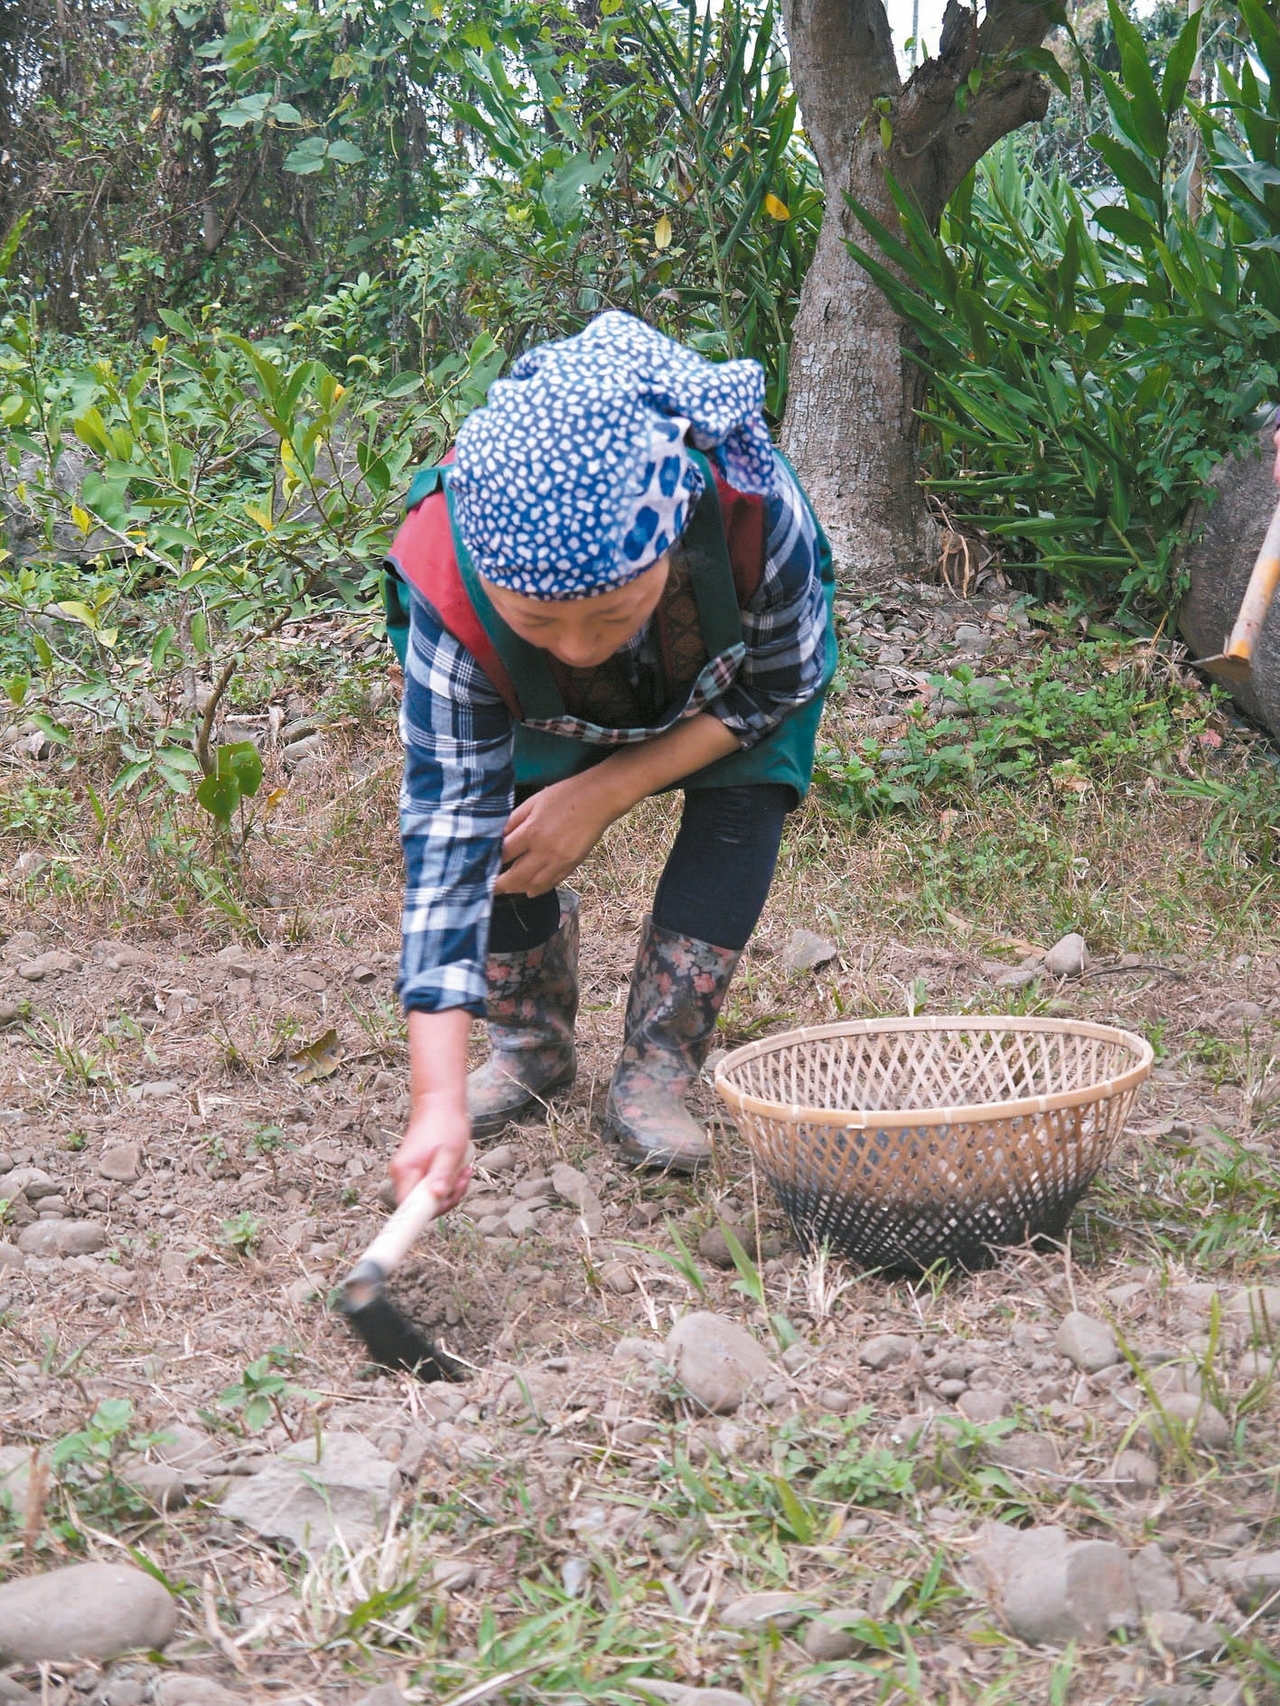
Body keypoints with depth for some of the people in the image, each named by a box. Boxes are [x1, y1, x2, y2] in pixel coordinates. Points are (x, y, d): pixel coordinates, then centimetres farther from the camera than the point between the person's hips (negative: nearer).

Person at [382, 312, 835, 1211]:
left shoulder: (751, 505, -46)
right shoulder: (452, 601, -43)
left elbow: (784, 681, -24)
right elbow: (446, 832, -42)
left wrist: (606, 790, -31)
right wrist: (437, 1100, -48)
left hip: (744, 655, 0)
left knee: (741, 805, -23)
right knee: (494, 814, -17)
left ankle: (657, 1073, -10)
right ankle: (535, 1050, 8)